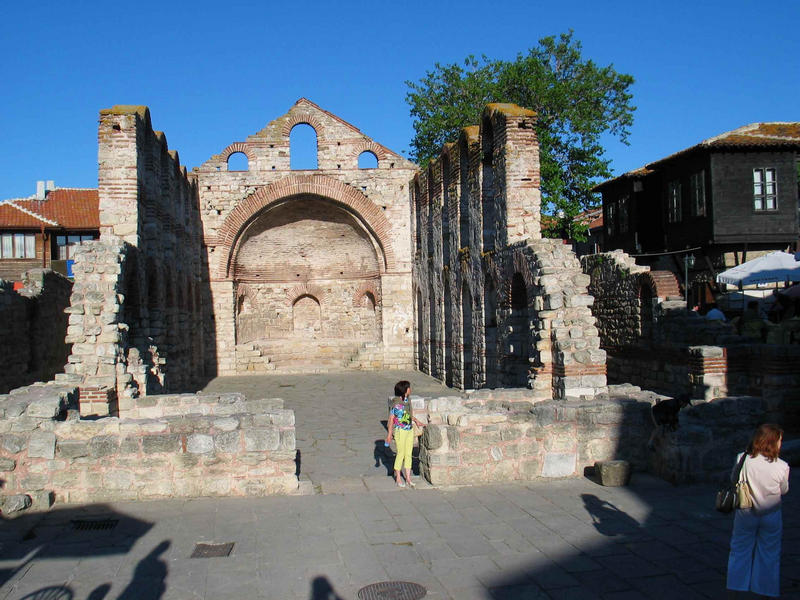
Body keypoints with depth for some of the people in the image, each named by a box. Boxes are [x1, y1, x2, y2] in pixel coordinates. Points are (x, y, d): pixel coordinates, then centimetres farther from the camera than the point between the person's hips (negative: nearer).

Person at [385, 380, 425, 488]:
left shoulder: (408, 401, 5)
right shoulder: (396, 403, -16)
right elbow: (391, 419, -12)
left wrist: (416, 421, 23)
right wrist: (389, 434, -12)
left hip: (410, 430, 7)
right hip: (400, 431, -7)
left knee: (408, 454, 9)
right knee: (401, 454, 2)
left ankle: (408, 479, 16)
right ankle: (398, 478, 17)